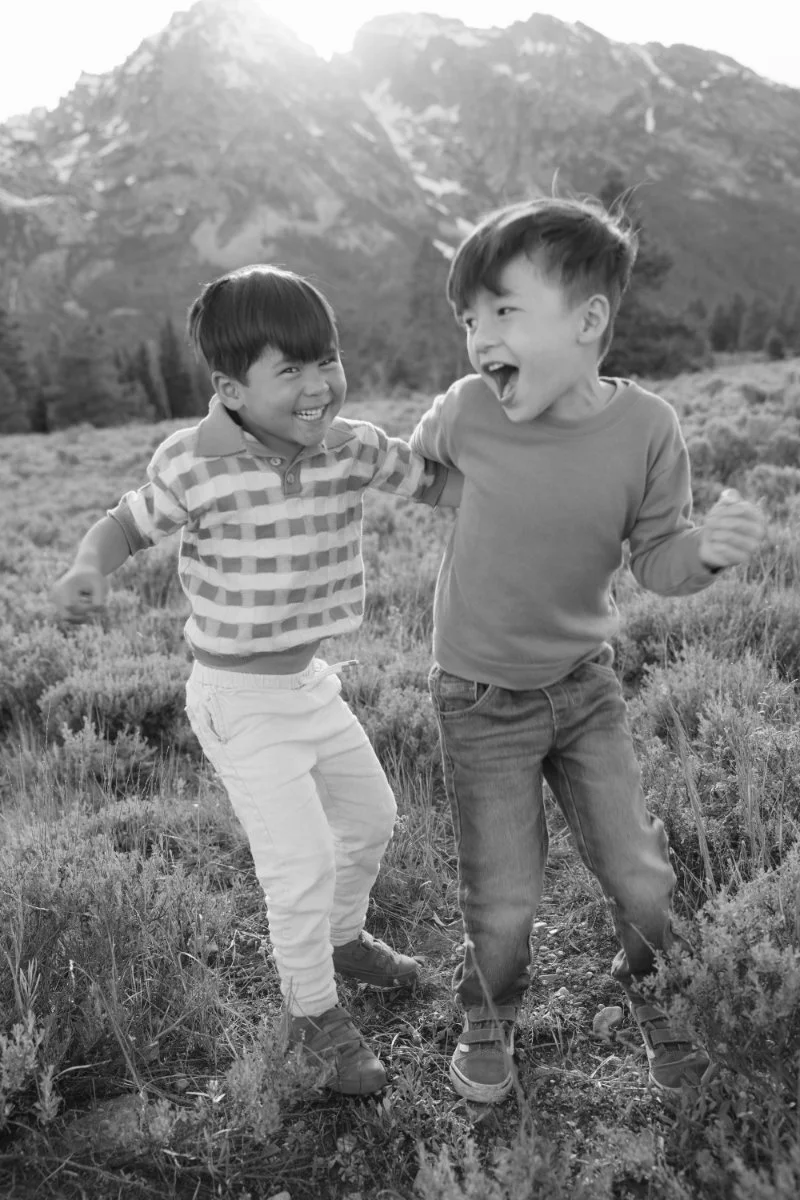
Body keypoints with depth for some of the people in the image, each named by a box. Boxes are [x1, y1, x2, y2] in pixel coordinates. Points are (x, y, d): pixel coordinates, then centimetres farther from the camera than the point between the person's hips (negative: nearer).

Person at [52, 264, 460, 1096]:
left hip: (312, 683, 6)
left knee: (371, 816, 22)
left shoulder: (351, 448, -8)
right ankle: (314, 1015, 25)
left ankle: (343, 939, 52)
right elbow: (125, 525, -5)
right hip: (240, 700, -6)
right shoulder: (194, 467, -20)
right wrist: (87, 571, -26)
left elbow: (438, 483, 2)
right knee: (302, 864, -4)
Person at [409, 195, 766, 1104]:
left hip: (584, 683, 2)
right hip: (480, 700, -1)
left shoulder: (645, 428, -16)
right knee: (503, 905, 2)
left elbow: (655, 560, -7)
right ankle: (488, 1022, 37)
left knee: (640, 875, 8)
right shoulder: (466, 413, -17)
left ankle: (652, 998, 44)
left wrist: (705, 550, -25)